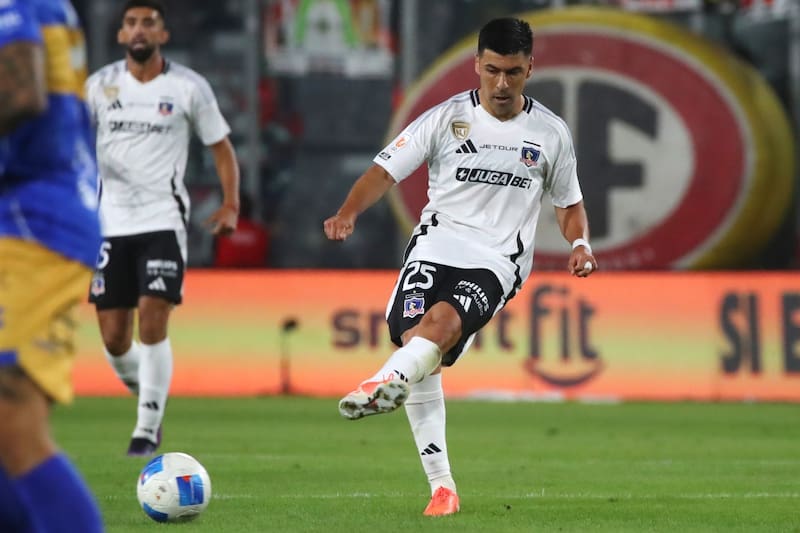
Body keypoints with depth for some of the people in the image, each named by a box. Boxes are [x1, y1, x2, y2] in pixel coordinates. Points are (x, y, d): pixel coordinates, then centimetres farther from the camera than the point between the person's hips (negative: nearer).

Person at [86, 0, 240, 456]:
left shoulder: (189, 88, 0)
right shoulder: (100, 85, 5)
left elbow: (221, 146, 7)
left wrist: (231, 204, -5)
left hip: (164, 221, -2)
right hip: (111, 224, 2)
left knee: (153, 323, -16)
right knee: (114, 337, 1)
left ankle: (148, 427, -8)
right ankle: (146, 393, 30)